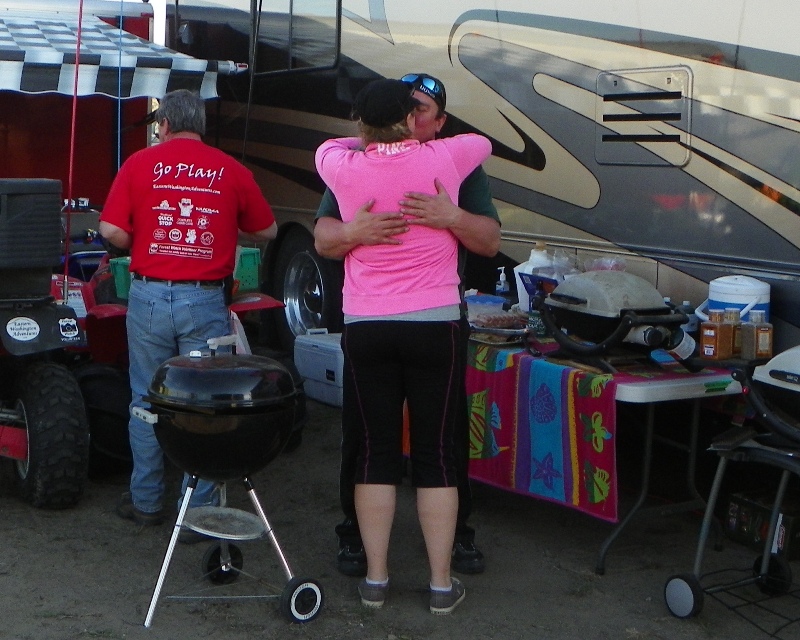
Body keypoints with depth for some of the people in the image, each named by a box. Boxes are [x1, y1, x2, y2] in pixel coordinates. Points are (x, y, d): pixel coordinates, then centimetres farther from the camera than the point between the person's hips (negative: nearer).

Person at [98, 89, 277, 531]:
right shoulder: (231, 171, 1)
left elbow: (111, 231, -4)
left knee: (146, 402, 14)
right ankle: (199, 512, 8)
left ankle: (145, 502, 24)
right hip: (206, 300, -1)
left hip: (149, 296, 1)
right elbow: (267, 232, 10)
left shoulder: (140, 164, 1)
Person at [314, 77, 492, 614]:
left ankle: (376, 577, 15)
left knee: (377, 450, 9)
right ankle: (442, 583, 12)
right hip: (435, 325, -1)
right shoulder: (442, 159, -3)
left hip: (365, 328, 1)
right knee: (436, 453, 6)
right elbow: (483, 143, 21)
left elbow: (328, 146, 24)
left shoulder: (345, 168, -1)